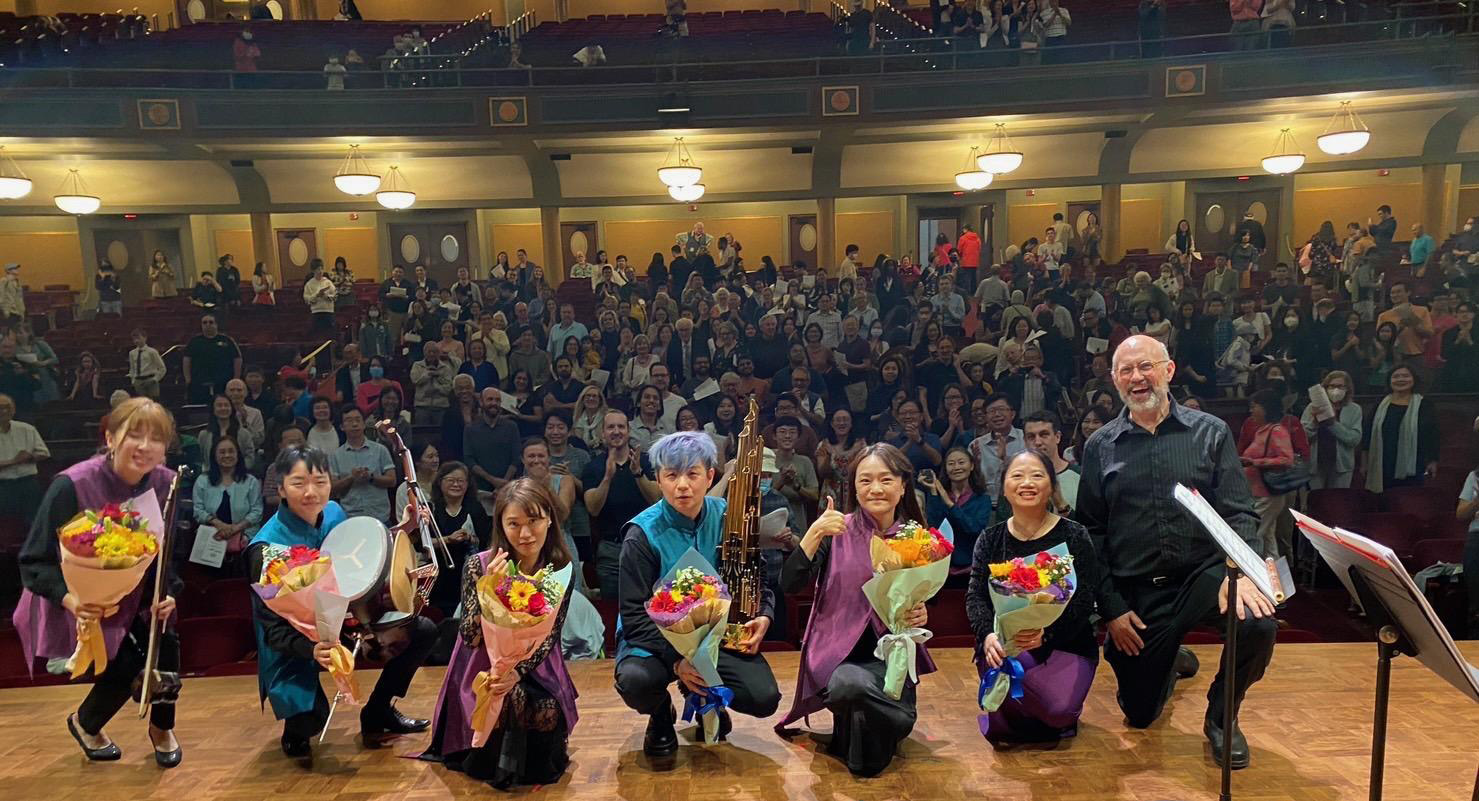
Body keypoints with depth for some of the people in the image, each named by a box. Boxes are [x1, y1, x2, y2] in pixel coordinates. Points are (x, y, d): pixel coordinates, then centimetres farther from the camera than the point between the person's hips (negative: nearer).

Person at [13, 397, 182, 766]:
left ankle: (161, 727, 16)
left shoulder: (164, 483, -13)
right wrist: (69, 598, -37)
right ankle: (84, 723, 22)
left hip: (133, 592, 4)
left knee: (166, 644, -15)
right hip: (78, 601, -4)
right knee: (126, 665, -15)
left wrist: (166, 594, -17)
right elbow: (34, 561, -21)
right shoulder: (70, 486, -26)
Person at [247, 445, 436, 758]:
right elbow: (272, 627, -22)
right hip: (296, 645, -6)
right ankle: (296, 730, 11)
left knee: (423, 631, 0)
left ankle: (378, 713, 17)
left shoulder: (334, 512, -7)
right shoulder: (266, 548, -25)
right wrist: (311, 649, -41)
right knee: (310, 720, -30)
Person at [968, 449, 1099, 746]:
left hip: (1065, 644, -1)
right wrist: (989, 635, -23)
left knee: (1058, 709, -29)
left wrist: (1046, 632, -29)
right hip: (1003, 643, 1)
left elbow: (1084, 601, -10)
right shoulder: (990, 539, 6)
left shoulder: (1074, 537, -1)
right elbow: (975, 596, -1)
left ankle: (1007, 725, 7)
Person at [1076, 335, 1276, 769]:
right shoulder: (1099, 447, 2)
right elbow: (1091, 532, 2)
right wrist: (1111, 607, -4)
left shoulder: (1210, 432, 1)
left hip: (1205, 573, -1)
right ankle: (1171, 660, 44)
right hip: (1137, 591, 1)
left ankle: (1220, 717, -1)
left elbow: (1239, 513, -3)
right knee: (1140, 714, 7)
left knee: (1258, 623, -33)